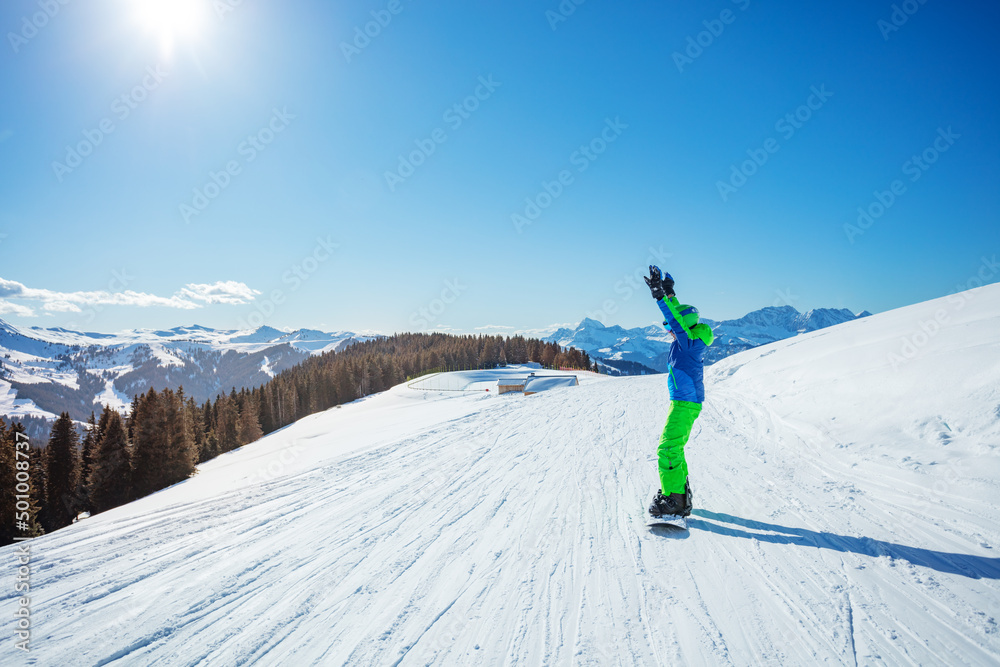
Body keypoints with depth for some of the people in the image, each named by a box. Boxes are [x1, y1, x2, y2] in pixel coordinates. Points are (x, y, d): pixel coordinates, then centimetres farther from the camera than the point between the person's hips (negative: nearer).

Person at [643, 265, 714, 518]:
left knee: (667, 449, -11)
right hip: (686, 402, 10)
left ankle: (673, 500, -8)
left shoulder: (690, 342, -16)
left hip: (685, 403, -10)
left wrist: (660, 297, -31)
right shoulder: (692, 340, 10)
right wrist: (668, 292, 26)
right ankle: (680, 490, 31)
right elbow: (678, 314, 23)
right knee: (674, 448, 19)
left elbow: (677, 321, -29)